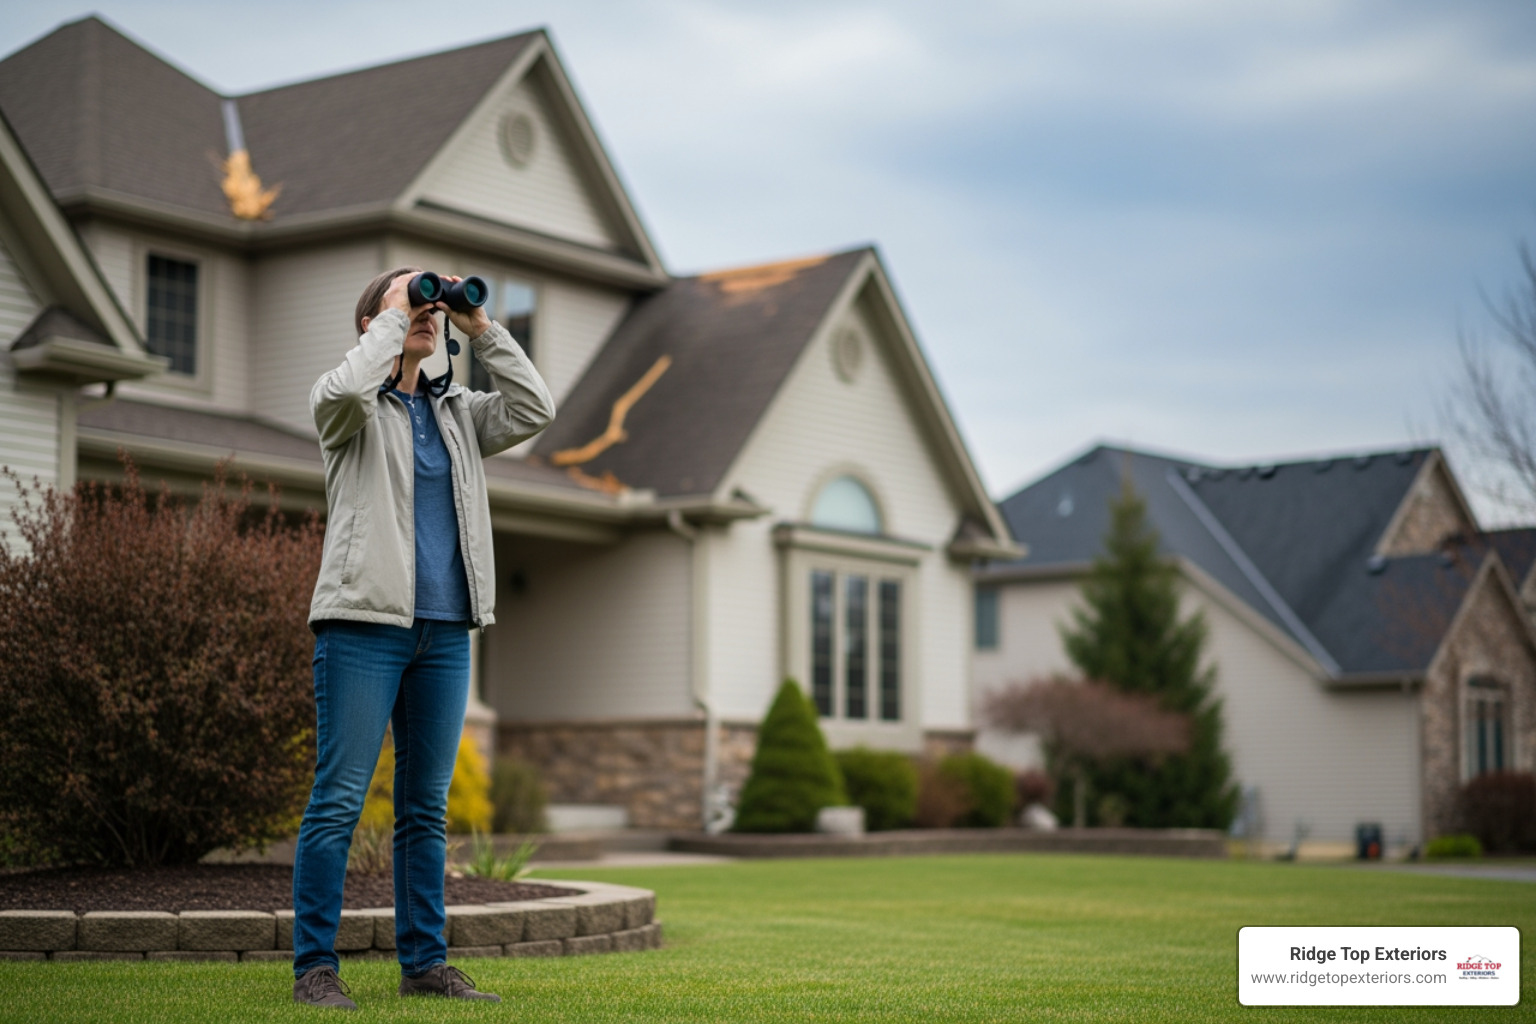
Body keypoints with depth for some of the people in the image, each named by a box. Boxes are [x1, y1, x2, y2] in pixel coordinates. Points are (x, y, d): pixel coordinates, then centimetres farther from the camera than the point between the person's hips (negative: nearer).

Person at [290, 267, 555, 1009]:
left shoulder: (456, 413, 18)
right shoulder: (349, 408, 2)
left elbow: (534, 411, 5)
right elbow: (346, 388, -22)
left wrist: (482, 329, 4)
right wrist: (394, 318, -9)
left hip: (445, 629, 6)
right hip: (364, 621, -6)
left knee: (427, 806, 8)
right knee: (339, 799, -7)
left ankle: (424, 962, 13)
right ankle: (315, 967, -3)